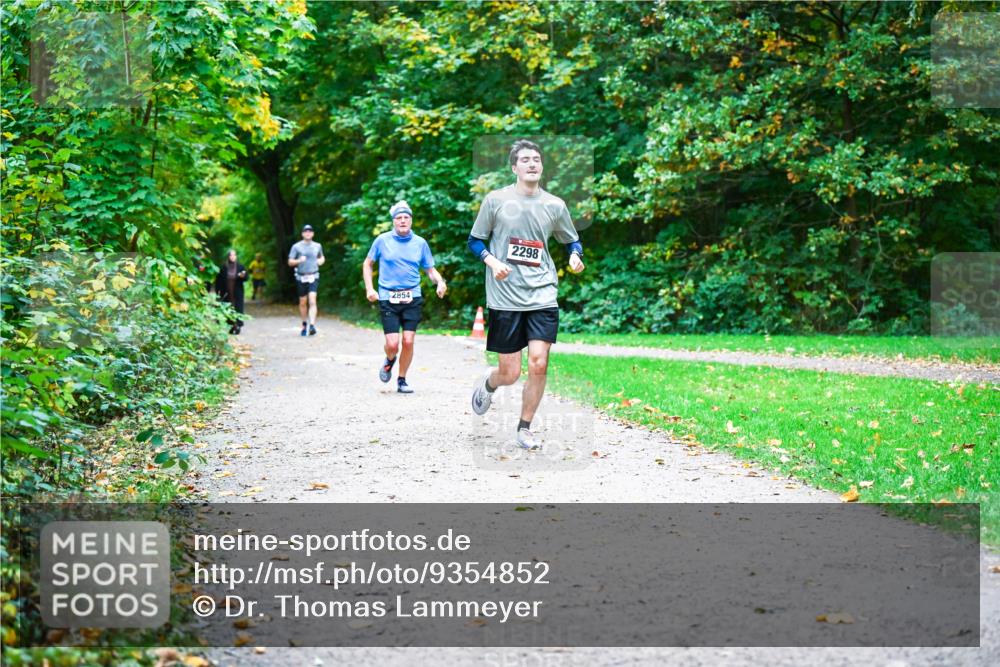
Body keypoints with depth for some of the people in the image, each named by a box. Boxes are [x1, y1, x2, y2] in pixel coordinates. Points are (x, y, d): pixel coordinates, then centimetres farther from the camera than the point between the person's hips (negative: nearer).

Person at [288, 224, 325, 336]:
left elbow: (322, 257, 26)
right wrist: (299, 261, -18)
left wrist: (321, 261, 3)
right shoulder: (296, 246, 1)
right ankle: (304, 324, 29)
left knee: (312, 301, -15)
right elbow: (290, 262, 1)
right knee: (303, 302, 10)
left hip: (313, 277, 0)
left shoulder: (317, 246, 8)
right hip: (301, 277, 0)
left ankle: (312, 326, -24)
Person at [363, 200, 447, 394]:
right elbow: (367, 264, 13)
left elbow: (431, 269, 10)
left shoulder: (420, 243, 6)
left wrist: (440, 282, -11)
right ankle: (389, 361, 28)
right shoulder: (383, 240, 1)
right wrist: (369, 288, 2)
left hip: (412, 298, 1)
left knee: (408, 342, -5)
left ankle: (402, 380, 15)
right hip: (388, 298, -1)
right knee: (392, 344, -10)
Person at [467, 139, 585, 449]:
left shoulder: (554, 205, 7)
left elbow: (572, 240, 21)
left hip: (542, 296, 2)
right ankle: (489, 382, 38)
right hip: (505, 297, -2)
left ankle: (524, 428, 10)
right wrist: (492, 261, -11)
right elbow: (475, 240, 8)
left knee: (538, 365, -10)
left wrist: (575, 256, -2)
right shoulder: (496, 200, 1)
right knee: (510, 373, 0)